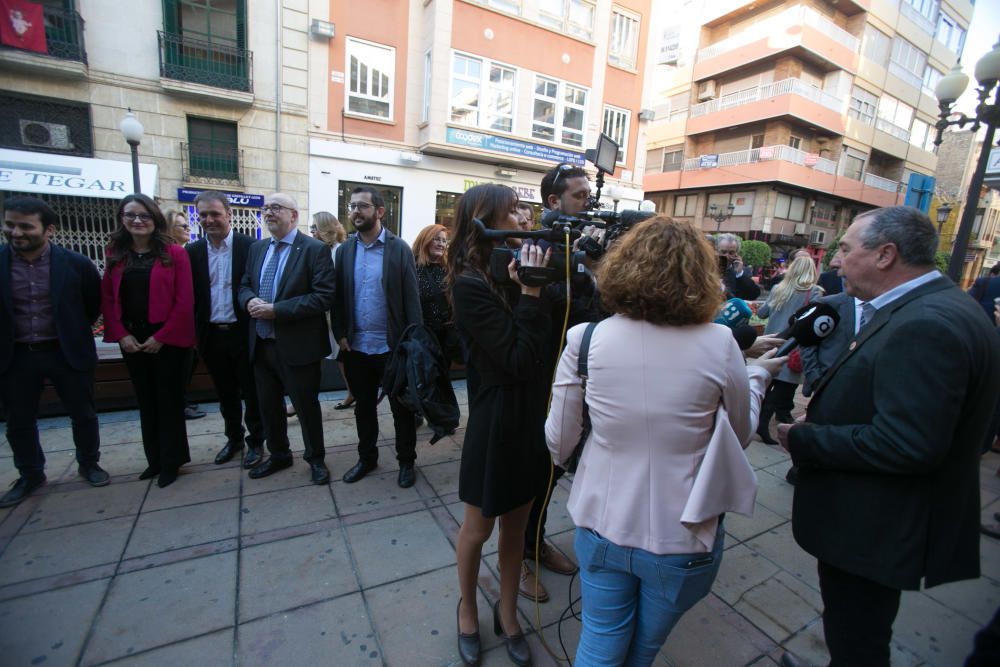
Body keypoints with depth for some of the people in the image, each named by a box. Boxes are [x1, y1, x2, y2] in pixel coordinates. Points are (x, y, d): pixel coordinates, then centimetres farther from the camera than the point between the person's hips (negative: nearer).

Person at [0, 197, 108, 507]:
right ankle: (30, 475, 33)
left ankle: (89, 464, 31)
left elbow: (96, 302, 5)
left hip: (67, 352, -2)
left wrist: (74, 330, 5)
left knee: (83, 414, 10)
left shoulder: (76, 264, -11)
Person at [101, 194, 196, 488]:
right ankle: (154, 458, 29)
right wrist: (121, 334, -5)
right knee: (146, 401, 14)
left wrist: (161, 337, -13)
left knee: (169, 400, 5)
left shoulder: (174, 253, -6)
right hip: (131, 340, 5)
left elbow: (185, 301, -11)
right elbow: (108, 298, 7)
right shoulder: (116, 254, 7)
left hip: (168, 339, -4)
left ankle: (171, 461, 20)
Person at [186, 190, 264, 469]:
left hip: (243, 333, -4)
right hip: (211, 335, 4)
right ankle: (234, 438, 35)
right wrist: (194, 331, 1)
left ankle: (256, 441, 25)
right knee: (225, 393, 17)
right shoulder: (193, 251, 4)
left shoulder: (250, 246, -7)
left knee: (251, 392, 8)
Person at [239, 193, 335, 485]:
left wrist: (275, 310, -21)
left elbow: (324, 296, -19)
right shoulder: (257, 248, 11)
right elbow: (245, 285, 17)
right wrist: (250, 301, -8)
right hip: (261, 344, 7)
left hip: (296, 344, -6)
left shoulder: (315, 249, -11)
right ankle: (278, 455, 39)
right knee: (268, 405, 18)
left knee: (307, 405, 8)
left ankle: (315, 458, 28)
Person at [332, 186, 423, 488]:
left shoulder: (400, 249, -6)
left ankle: (406, 461, 27)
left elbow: (411, 299, -8)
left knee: (401, 408, 9)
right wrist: (340, 334, 0)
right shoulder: (344, 250, 6)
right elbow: (338, 297, 8)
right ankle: (367, 457, 37)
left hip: (393, 346, -4)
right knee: (363, 407, 18)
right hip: (356, 347, 4)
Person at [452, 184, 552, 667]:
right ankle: (468, 610, 48)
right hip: (497, 422, -6)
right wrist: (531, 291, -23)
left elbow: (554, 327, 2)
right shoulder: (470, 282, -19)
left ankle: (507, 614, 47)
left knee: (516, 525, 22)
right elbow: (518, 359, -22)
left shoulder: (512, 272, 2)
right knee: (479, 527, 18)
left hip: (531, 416, 7)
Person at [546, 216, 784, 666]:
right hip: (682, 541, 0)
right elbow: (740, 434, 1)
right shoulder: (719, 344, -17)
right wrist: (757, 374, 16)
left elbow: (558, 444, -7)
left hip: (602, 528, 1)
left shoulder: (584, 339, -16)